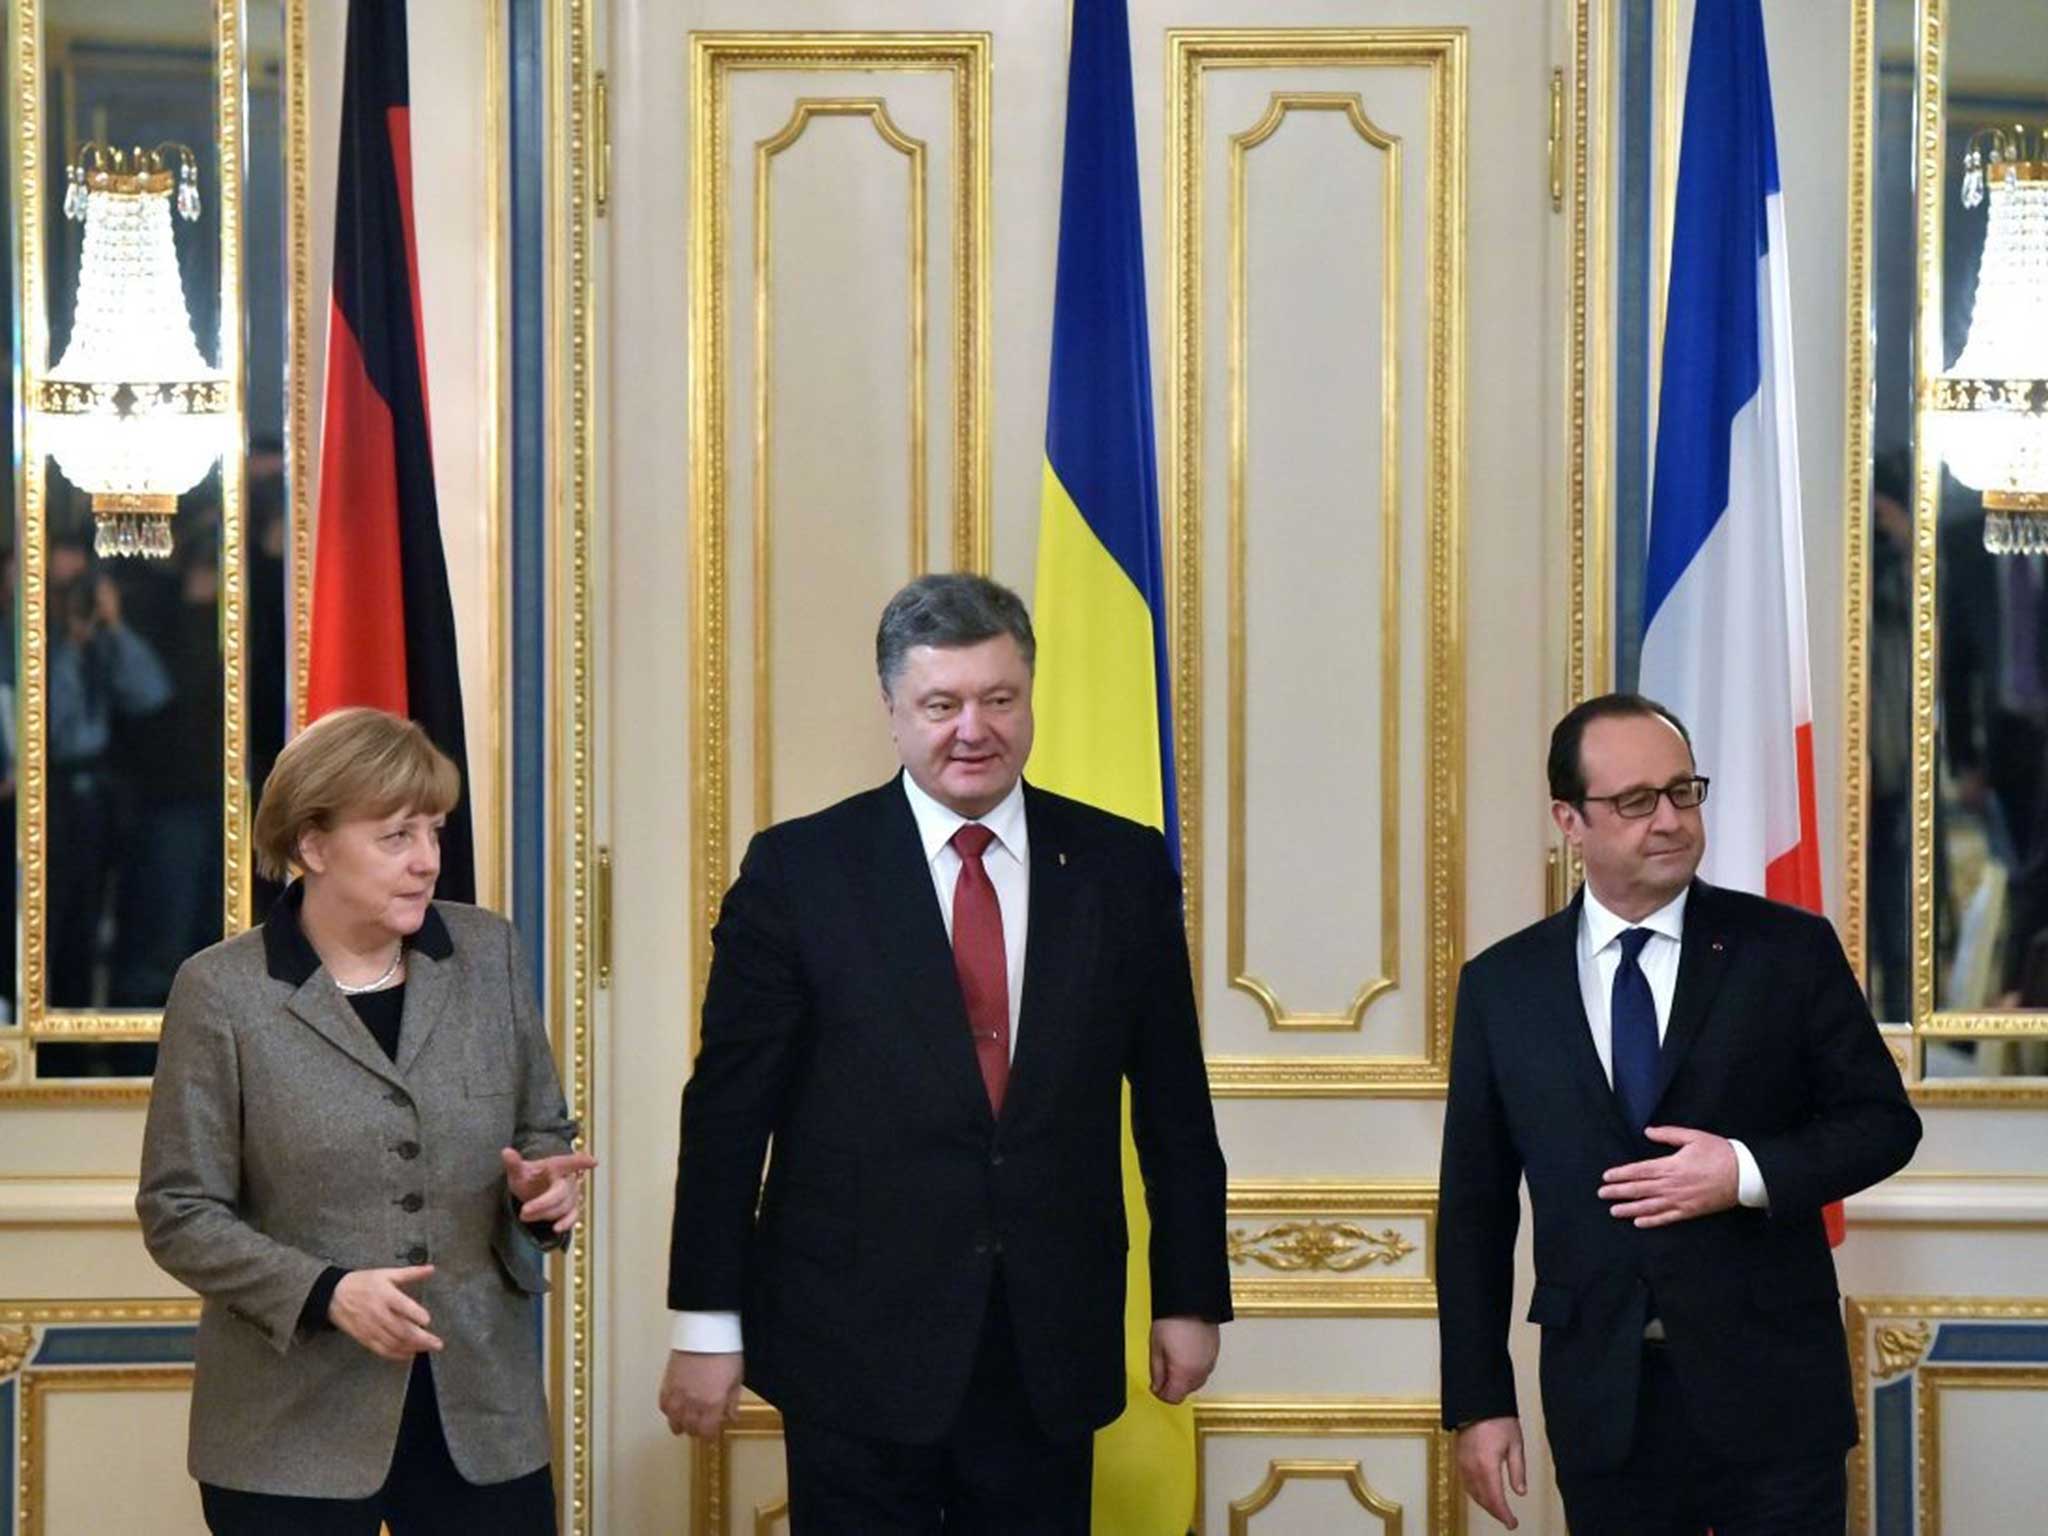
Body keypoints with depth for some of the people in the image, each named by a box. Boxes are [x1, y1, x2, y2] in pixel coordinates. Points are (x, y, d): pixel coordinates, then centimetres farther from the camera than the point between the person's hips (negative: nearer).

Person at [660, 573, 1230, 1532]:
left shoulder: (1122, 867, 4)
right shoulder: (798, 870, -3)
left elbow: (1172, 1104, 9)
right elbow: (727, 1112, -2)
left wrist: (1191, 1297, 8)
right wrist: (708, 1327, -4)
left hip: (1054, 1348, 2)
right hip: (854, 1346, -2)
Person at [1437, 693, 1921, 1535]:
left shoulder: (1788, 949, 1)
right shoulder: (1502, 984, 5)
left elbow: (1883, 1120, 3)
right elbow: (1474, 1206, 6)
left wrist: (1749, 1173, -15)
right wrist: (1478, 1401, 2)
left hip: (1769, 1392, -1)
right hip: (1601, 1405, 1)